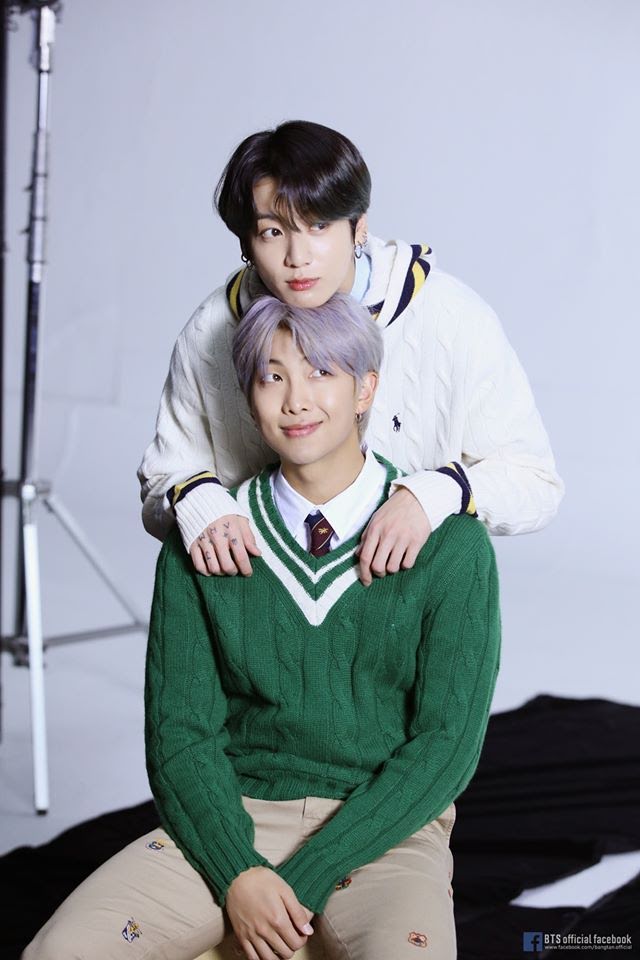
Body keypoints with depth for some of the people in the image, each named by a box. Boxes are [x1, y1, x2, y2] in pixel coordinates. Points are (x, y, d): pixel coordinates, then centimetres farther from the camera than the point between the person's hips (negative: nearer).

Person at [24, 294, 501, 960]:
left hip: (385, 827, -2)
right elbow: (180, 731, 2)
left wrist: (305, 877, -13)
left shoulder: (448, 543, -4)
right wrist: (237, 874, -14)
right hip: (231, 816, 2)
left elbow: (447, 742, -7)